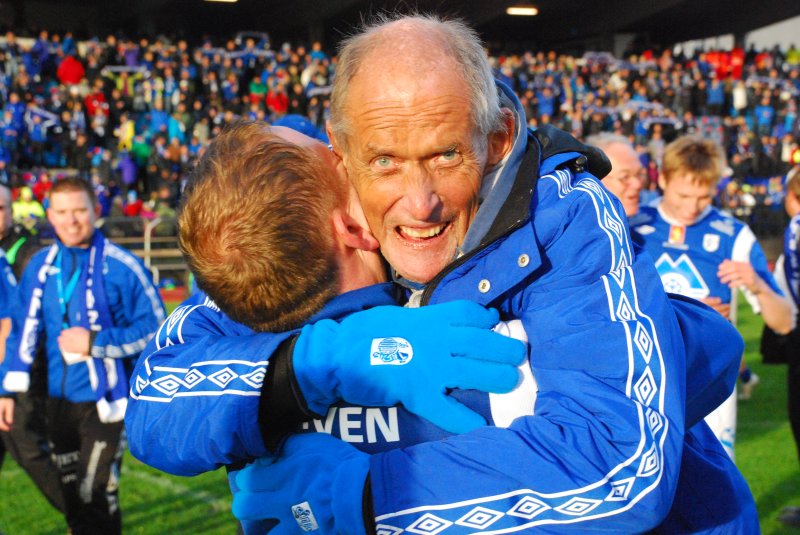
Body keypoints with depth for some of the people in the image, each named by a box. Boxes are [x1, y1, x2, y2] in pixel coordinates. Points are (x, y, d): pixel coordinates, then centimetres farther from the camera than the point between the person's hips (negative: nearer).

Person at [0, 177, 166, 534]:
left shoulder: (121, 266, -12)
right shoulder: (40, 265, 4)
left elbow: (155, 327, -10)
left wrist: (95, 342, -16)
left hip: (104, 400, -5)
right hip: (58, 400, 5)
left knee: (95, 497, -6)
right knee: (71, 495, 17)